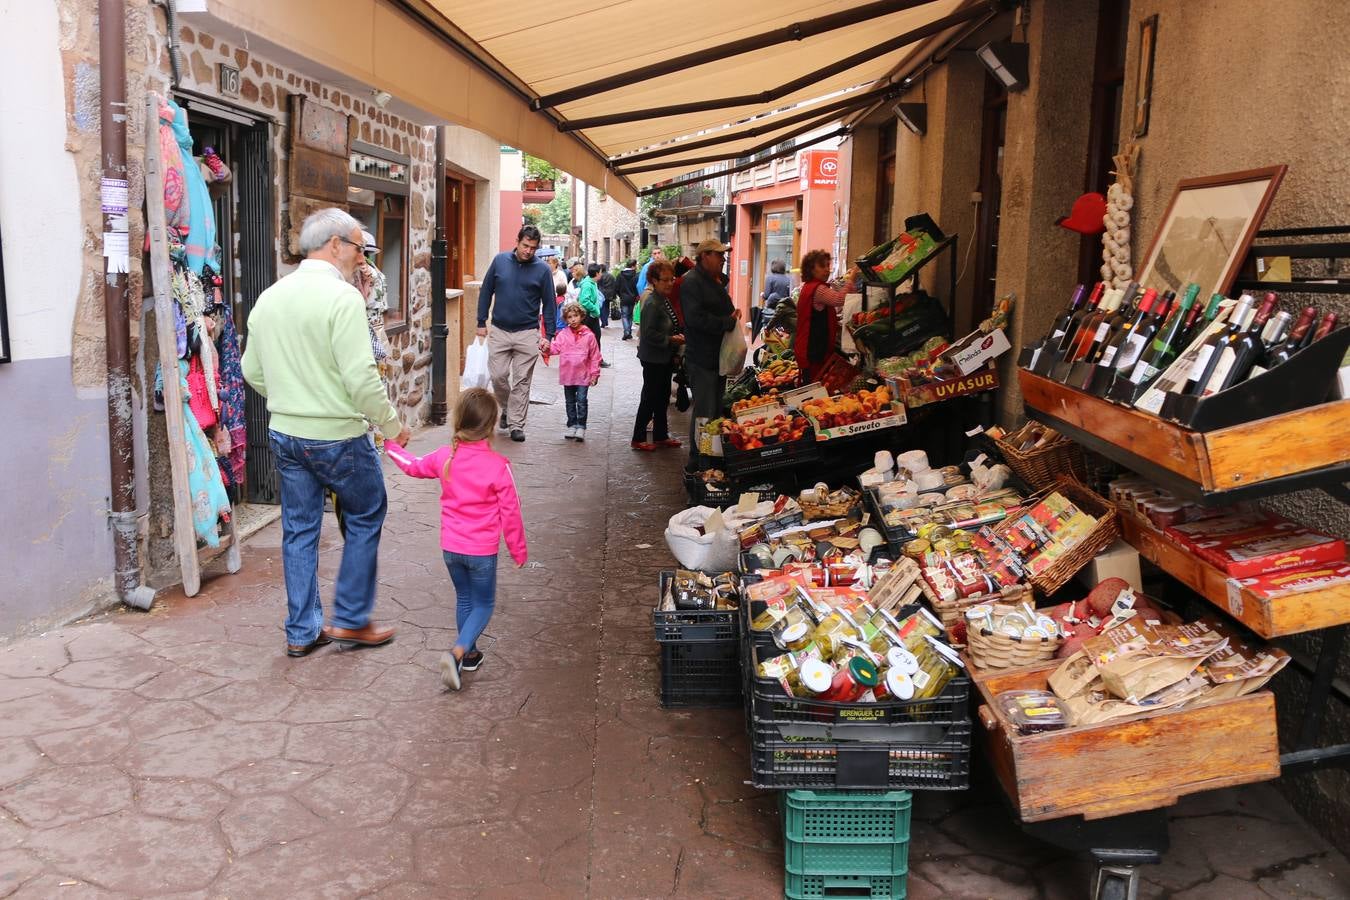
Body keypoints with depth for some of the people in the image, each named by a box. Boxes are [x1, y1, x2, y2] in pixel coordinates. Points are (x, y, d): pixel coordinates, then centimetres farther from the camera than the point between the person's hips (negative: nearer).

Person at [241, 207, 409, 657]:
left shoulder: (269, 297, 7)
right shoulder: (343, 297, -17)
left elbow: (252, 370, 13)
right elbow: (361, 377, -22)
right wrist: (392, 423, -9)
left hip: (284, 434, 7)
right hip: (337, 435, -7)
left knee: (300, 529, 14)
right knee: (365, 518, 13)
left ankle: (302, 632, 21)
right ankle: (351, 619, 17)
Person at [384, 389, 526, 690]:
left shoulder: (444, 457, -6)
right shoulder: (498, 465, -18)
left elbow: (413, 465, 15)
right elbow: (510, 512, -11)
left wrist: (392, 446, 36)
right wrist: (519, 550, 2)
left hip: (450, 548, 4)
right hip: (482, 551, -4)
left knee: (464, 599, 23)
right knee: (484, 605, 11)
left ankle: (469, 654, 34)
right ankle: (457, 652, -9)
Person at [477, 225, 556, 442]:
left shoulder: (542, 270, -2)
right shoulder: (500, 261, 2)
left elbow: (549, 304, 3)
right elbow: (485, 292, 9)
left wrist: (548, 335, -2)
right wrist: (481, 322, 7)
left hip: (527, 334, -1)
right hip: (499, 331, 1)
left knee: (522, 382, 2)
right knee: (498, 376, 1)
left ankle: (516, 425, 11)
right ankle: (506, 409, 28)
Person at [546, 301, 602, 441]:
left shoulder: (589, 335, -3)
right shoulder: (563, 334, 3)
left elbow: (594, 356, 0)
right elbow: (556, 348, -5)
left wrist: (595, 373, -2)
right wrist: (548, 347, -28)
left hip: (583, 375, -3)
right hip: (567, 375, 3)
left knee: (581, 401, -7)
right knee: (570, 402, 13)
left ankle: (581, 426, 1)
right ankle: (572, 425, 24)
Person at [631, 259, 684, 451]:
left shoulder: (665, 300, 9)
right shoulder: (652, 303, -20)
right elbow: (649, 333, -24)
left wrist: (678, 336, 4)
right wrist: (670, 340, -22)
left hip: (665, 357, 9)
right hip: (653, 358, -9)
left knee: (663, 397, 16)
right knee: (650, 398, 0)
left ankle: (660, 435, 27)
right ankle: (638, 439, 10)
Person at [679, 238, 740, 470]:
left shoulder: (716, 282, 18)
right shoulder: (692, 282, -13)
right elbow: (696, 318, -25)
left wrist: (733, 316, 6)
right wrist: (729, 322, -19)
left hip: (719, 356, 10)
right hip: (702, 359, -10)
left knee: (717, 410, 14)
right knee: (704, 413, -5)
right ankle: (697, 464, 3)